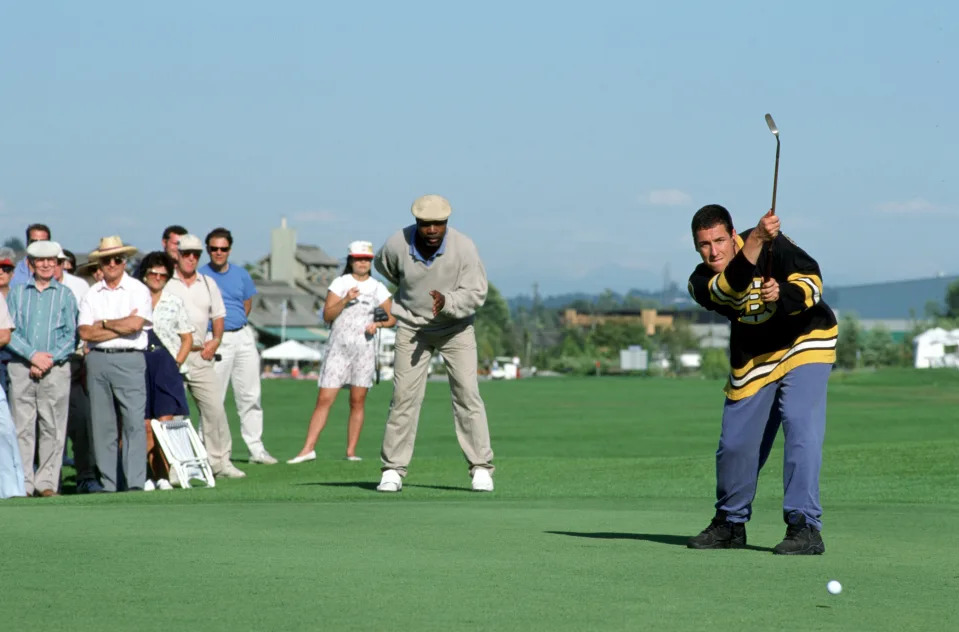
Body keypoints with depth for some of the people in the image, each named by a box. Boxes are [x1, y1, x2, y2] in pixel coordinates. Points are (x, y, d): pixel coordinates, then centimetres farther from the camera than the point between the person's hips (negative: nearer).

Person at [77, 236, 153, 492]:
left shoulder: (138, 290, 4)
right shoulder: (91, 295, 13)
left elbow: (135, 324, -11)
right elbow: (85, 332, 1)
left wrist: (104, 324, 0)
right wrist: (121, 326, -4)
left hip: (129, 359, -4)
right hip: (97, 360, 4)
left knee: (134, 422, -11)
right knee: (102, 425, 3)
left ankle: (136, 482, -13)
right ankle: (108, 483, 7)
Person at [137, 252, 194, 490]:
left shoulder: (175, 303, 11)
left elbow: (187, 338, 12)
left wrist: (177, 363, -1)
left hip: (166, 366, 0)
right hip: (140, 366, 0)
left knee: (165, 422, -9)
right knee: (146, 425, -1)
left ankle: (164, 476, -9)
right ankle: (151, 475, 3)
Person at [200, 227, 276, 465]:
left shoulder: (241, 274, 10)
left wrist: (236, 322, 13)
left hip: (243, 337, 4)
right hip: (216, 339, -4)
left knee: (250, 396, 5)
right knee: (213, 398, -4)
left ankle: (256, 448, 9)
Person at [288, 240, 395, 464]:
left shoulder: (378, 288, 8)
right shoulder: (340, 284, 3)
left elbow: (391, 318, 11)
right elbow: (327, 315, -4)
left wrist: (378, 323, -9)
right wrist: (346, 299, -17)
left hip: (364, 350, 1)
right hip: (338, 349, -1)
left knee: (357, 402, 0)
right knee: (324, 399, -7)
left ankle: (351, 451, 4)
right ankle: (308, 449, -8)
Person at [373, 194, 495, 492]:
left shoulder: (463, 247, -24)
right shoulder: (397, 245, -20)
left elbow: (476, 293, -19)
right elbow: (383, 266, 5)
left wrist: (446, 301, -37)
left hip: (456, 328, -1)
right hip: (413, 328, 1)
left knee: (467, 394, -8)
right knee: (404, 397, -5)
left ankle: (481, 468, -1)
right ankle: (393, 470, 0)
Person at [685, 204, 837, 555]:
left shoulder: (774, 244, -16)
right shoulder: (702, 282, -12)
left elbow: (812, 281, -22)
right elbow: (732, 288, -34)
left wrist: (782, 294, -43)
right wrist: (756, 242, -50)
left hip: (804, 343, -4)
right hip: (752, 361, 4)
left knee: (801, 427, -21)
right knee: (734, 444, 6)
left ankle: (805, 527, -23)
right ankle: (730, 523, 29)